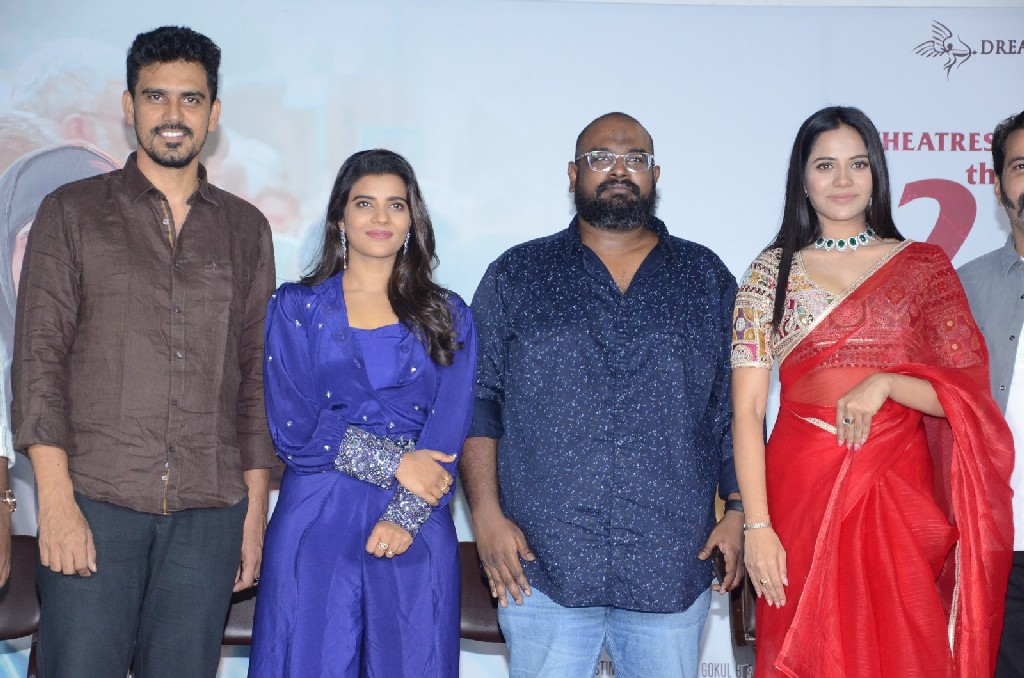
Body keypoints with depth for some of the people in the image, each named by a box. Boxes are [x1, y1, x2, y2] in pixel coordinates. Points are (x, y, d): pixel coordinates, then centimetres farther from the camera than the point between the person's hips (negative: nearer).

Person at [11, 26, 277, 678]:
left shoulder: (246, 228, 13)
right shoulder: (72, 212, 6)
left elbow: (257, 373, 13)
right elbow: (38, 358, 0)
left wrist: (256, 507, 7)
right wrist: (56, 500, -10)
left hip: (209, 511, 2)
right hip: (95, 502, -2)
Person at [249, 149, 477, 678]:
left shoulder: (447, 316, 9)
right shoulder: (295, 307, 7)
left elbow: (448, 432, -1)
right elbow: (293, 429, -3)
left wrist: (404, 515, -14)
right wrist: (392, 462, -11)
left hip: (416, 531, 1)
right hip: (315, 522, -1)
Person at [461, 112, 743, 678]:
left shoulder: (707, 278, 10)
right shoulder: (516, 276, 6)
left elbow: (736, 407, 10)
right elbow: (477, 400, 3)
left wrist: (739, 509, 0)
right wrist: (487, 514, -6)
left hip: (672, 567, 1)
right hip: (541, 565, -1)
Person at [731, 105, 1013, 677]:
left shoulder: (923, 265, 6)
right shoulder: (771, 272, 3)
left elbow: (968, 393, 1)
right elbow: (747, 409, -2)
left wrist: (885, 383, -17)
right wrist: (756, 524, -10)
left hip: (901, 496, 1)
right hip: (803, 496, 0)